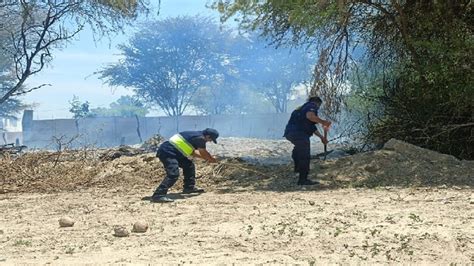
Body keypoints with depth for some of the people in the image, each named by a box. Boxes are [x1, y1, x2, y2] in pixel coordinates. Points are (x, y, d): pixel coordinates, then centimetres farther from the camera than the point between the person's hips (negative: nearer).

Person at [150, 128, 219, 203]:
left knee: (189, 165, 20)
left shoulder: (194, 135, 17)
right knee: (173, 174, -23)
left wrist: (206, 157, 30)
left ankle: (189, 187, 31)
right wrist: (212, 159, 15)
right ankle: (158, 195, -29)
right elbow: (203, 153, -3)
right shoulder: (200, 138, -11)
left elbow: (192, 152, 28)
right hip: (167, 153, -10)